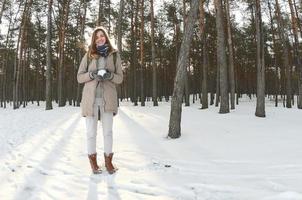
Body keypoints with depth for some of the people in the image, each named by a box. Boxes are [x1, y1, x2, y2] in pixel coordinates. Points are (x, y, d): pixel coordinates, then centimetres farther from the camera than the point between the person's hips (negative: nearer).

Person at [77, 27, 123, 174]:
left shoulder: (114, 55, 6)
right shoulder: (88, 55, 6)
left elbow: (120, 78, 6)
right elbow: (79, 77, 5)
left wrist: (110, 75, -15)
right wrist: (92, 74, -14)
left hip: (108, 98, 0)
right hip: (91, 97, 0)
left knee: (108, 131, 5)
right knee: (91, 132, 5)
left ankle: (108, 160, 20)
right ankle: (93, 161, 21)